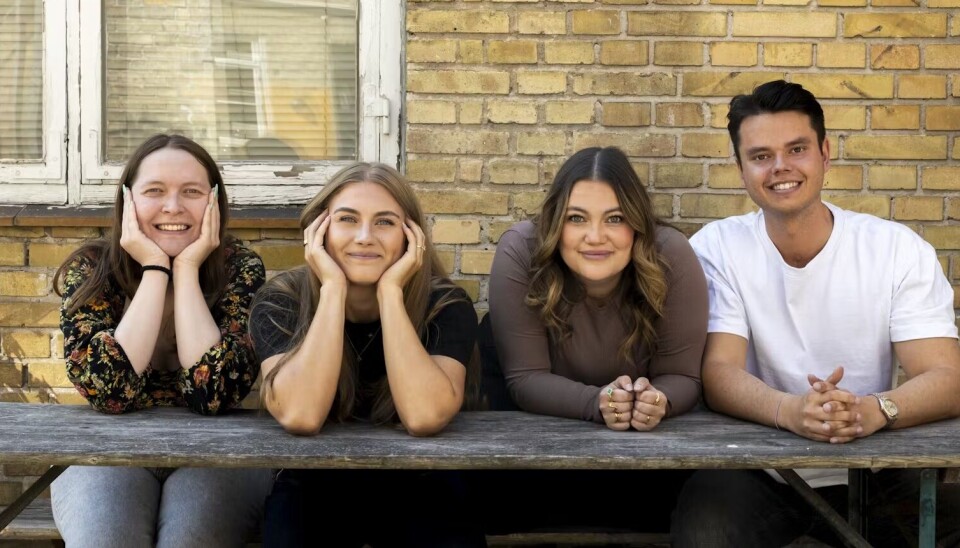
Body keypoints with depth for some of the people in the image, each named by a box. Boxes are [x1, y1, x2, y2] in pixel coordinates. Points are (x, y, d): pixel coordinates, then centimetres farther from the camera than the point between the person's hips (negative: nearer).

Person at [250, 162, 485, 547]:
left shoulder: (445, 304, -12)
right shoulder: (280, 301, -12)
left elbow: (424, 417, -29)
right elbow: (299, 416, -29)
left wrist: (390, 291, -27)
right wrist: (333, 288, -27)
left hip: (417, 490, 0)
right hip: (314, 488, 0)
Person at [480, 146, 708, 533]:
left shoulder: (672, 258, -22)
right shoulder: (520, 253, -25)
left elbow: (681, 376, -18)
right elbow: (525, 378, -24)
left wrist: (657, 401, -41)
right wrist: (598, 402, -42)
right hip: (539, 425, -1)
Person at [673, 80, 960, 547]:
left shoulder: (899, 250, -3)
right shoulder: (716, 249, -4)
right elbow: (717, 372, -14)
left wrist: (876, 409, -34)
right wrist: (788, 410, -36)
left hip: (870, 472, 3)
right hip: (754, 471, -2)